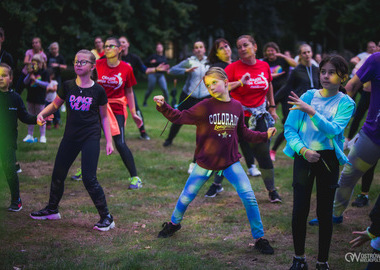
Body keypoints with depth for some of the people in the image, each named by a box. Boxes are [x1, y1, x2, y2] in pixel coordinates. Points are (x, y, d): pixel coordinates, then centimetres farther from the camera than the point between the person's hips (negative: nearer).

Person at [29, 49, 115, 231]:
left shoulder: (98, 90, -4)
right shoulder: (68, 86, 1)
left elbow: (104, 117, 5)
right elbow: (55, 104, 14)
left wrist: (109, 140, 1)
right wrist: (42, 113, -5)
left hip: (91, 138, -4)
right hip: (70, 137, 4)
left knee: (89, 179, -11)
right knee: (58, 175, 13)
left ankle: (107, 218, 0)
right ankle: (52, 210, 36)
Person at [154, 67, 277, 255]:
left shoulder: (237, 106, 0)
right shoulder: (205, 106, -11)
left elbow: (243, 132, 12)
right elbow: (180, 117, -14)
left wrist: (264, 135, 5)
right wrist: (163, 107, -28)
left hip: (230, 161, 2)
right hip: (206, 162, -1)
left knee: (249, 197, -8)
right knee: (187, 197, 10)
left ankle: (259, 238, 7)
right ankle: (174, 223, 40)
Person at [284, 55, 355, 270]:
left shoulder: (346, 103, -3)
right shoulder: (308, 96, 1)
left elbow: (333, 129, -20)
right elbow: (290, 128, 0)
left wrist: (311, 111, -30)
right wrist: (303, 150, -15)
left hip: (328, 159, -1)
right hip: (304, 157, 1)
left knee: (325, 212, 3)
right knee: (300, 209, -1)